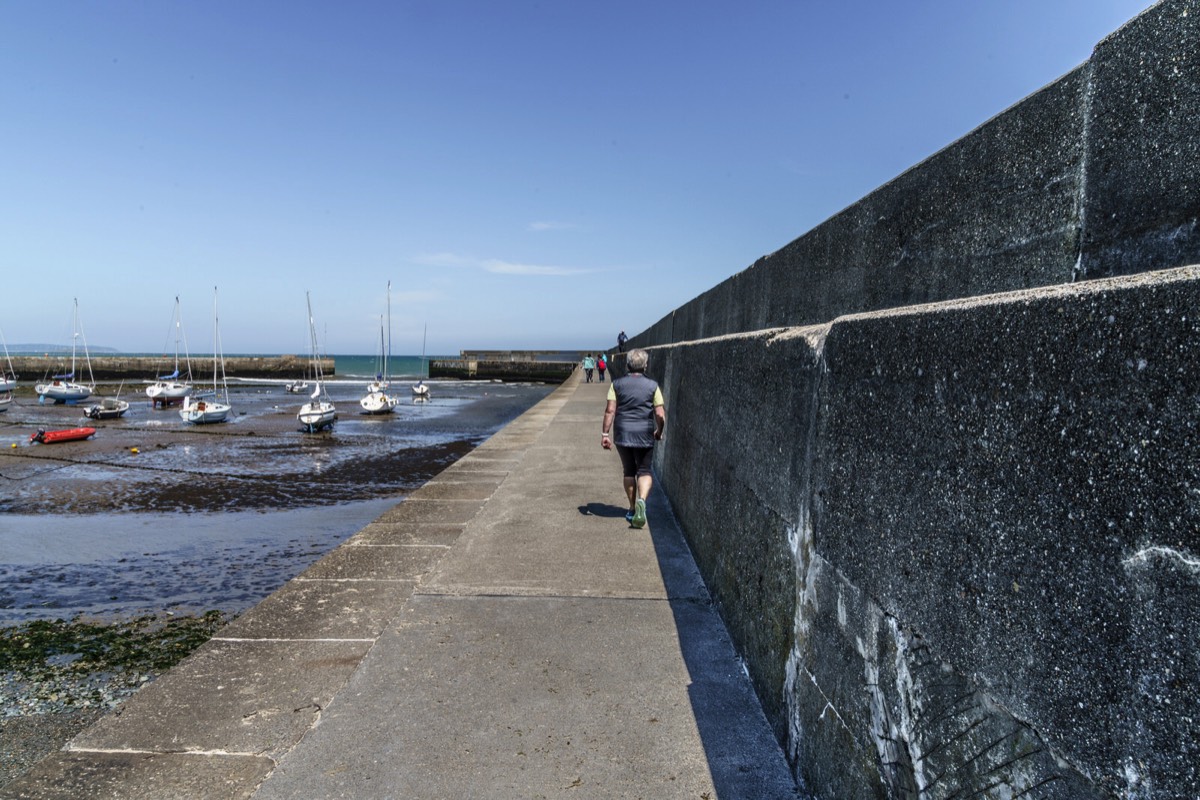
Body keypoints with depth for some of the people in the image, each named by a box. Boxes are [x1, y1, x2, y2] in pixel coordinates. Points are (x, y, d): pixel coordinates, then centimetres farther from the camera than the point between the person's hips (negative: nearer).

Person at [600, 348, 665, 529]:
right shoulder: (652, 386, -2)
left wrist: (605, 433, -3)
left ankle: (632, 509, 22)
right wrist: (659, 432, 12)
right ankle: (641, 500, -20)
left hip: (622, 434, 1)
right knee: (644, 471, 8)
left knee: (628, 471, 15)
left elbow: (610, 410, -7)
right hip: (644, 435, -1)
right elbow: (660, 414, -4)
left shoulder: (617, 384, 0)